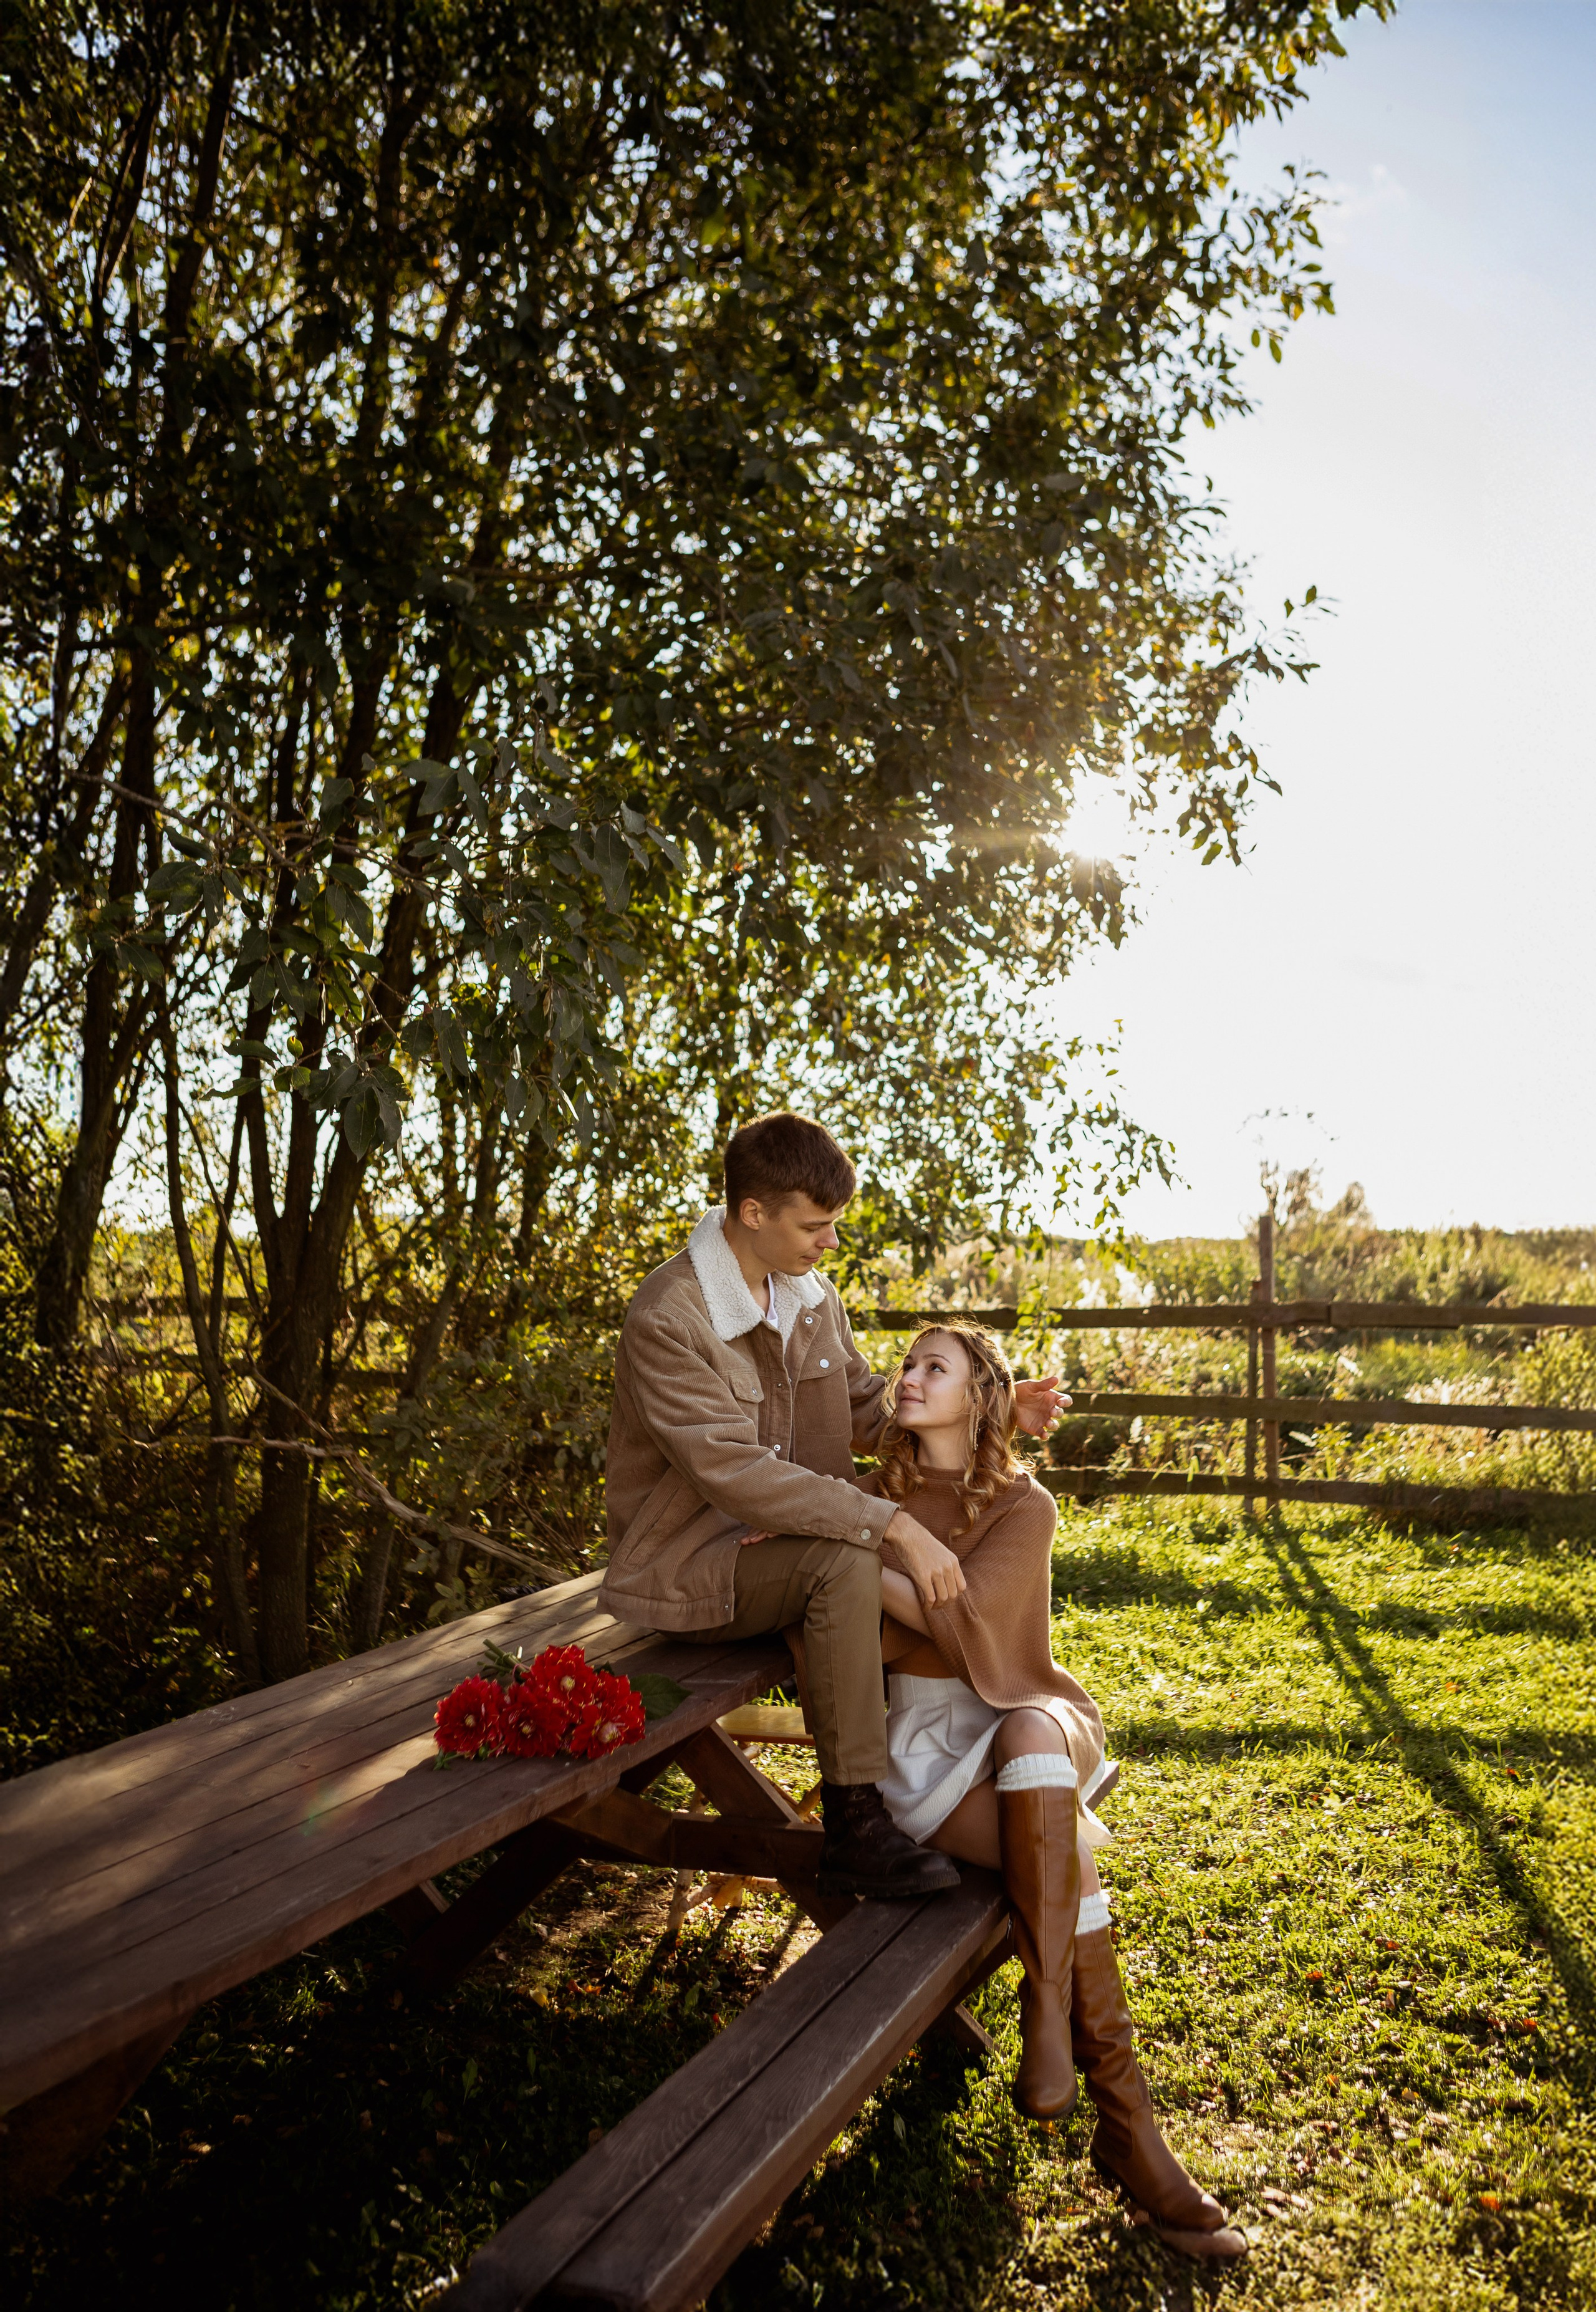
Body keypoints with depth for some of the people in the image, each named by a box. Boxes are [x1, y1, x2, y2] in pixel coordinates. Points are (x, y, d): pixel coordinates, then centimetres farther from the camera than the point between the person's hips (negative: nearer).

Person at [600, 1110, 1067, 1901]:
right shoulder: (666, 1321, -23)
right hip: (689, 1568, -8)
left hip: (776, 1544, 8)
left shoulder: (810, 1296, 3)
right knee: (844, 1560, -32)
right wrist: (890, 1523, -35)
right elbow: (735, 1475, -32)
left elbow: (870, 1411, 12)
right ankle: (854, 1827, -23)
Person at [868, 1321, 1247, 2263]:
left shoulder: (1025, 1507, -1)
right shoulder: (878, 1496, 8)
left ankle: (1047, 2010, -27)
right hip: (919, 1736, 0)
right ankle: (1126, 2120, -20)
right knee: (1065, 1849, -27)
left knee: (1030, 1732, -37)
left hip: (1022, 1721, 0)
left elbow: (958, 1613, -16)